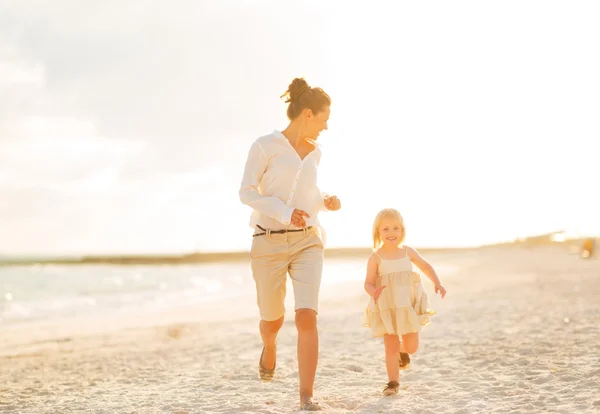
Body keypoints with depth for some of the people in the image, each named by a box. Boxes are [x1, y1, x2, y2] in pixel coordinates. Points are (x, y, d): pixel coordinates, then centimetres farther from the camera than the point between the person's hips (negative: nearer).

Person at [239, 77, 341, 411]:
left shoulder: (314, 152, 9)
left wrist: (326, 201, 2)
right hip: (269, 244, -3)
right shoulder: (265, 146, -8)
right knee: (273, 320, 11)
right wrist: (285, 212, -24)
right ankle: (269, 347, 49)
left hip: (307, 242, 3)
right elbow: (247, 193, -10)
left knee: (307, 317, -16)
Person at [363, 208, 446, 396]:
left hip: (409, 306, 3)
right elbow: (368, 283, -7)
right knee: (390, 347, -3)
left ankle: (402, 351, 41)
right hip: (387, 307, -3)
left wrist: (437, 283, 3)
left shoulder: (408, 252, 1)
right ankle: (393, 382, 10)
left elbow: (425, 266, 16)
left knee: (412, 346, 5)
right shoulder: (376, 257, -8)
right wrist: (374, 292, -29)